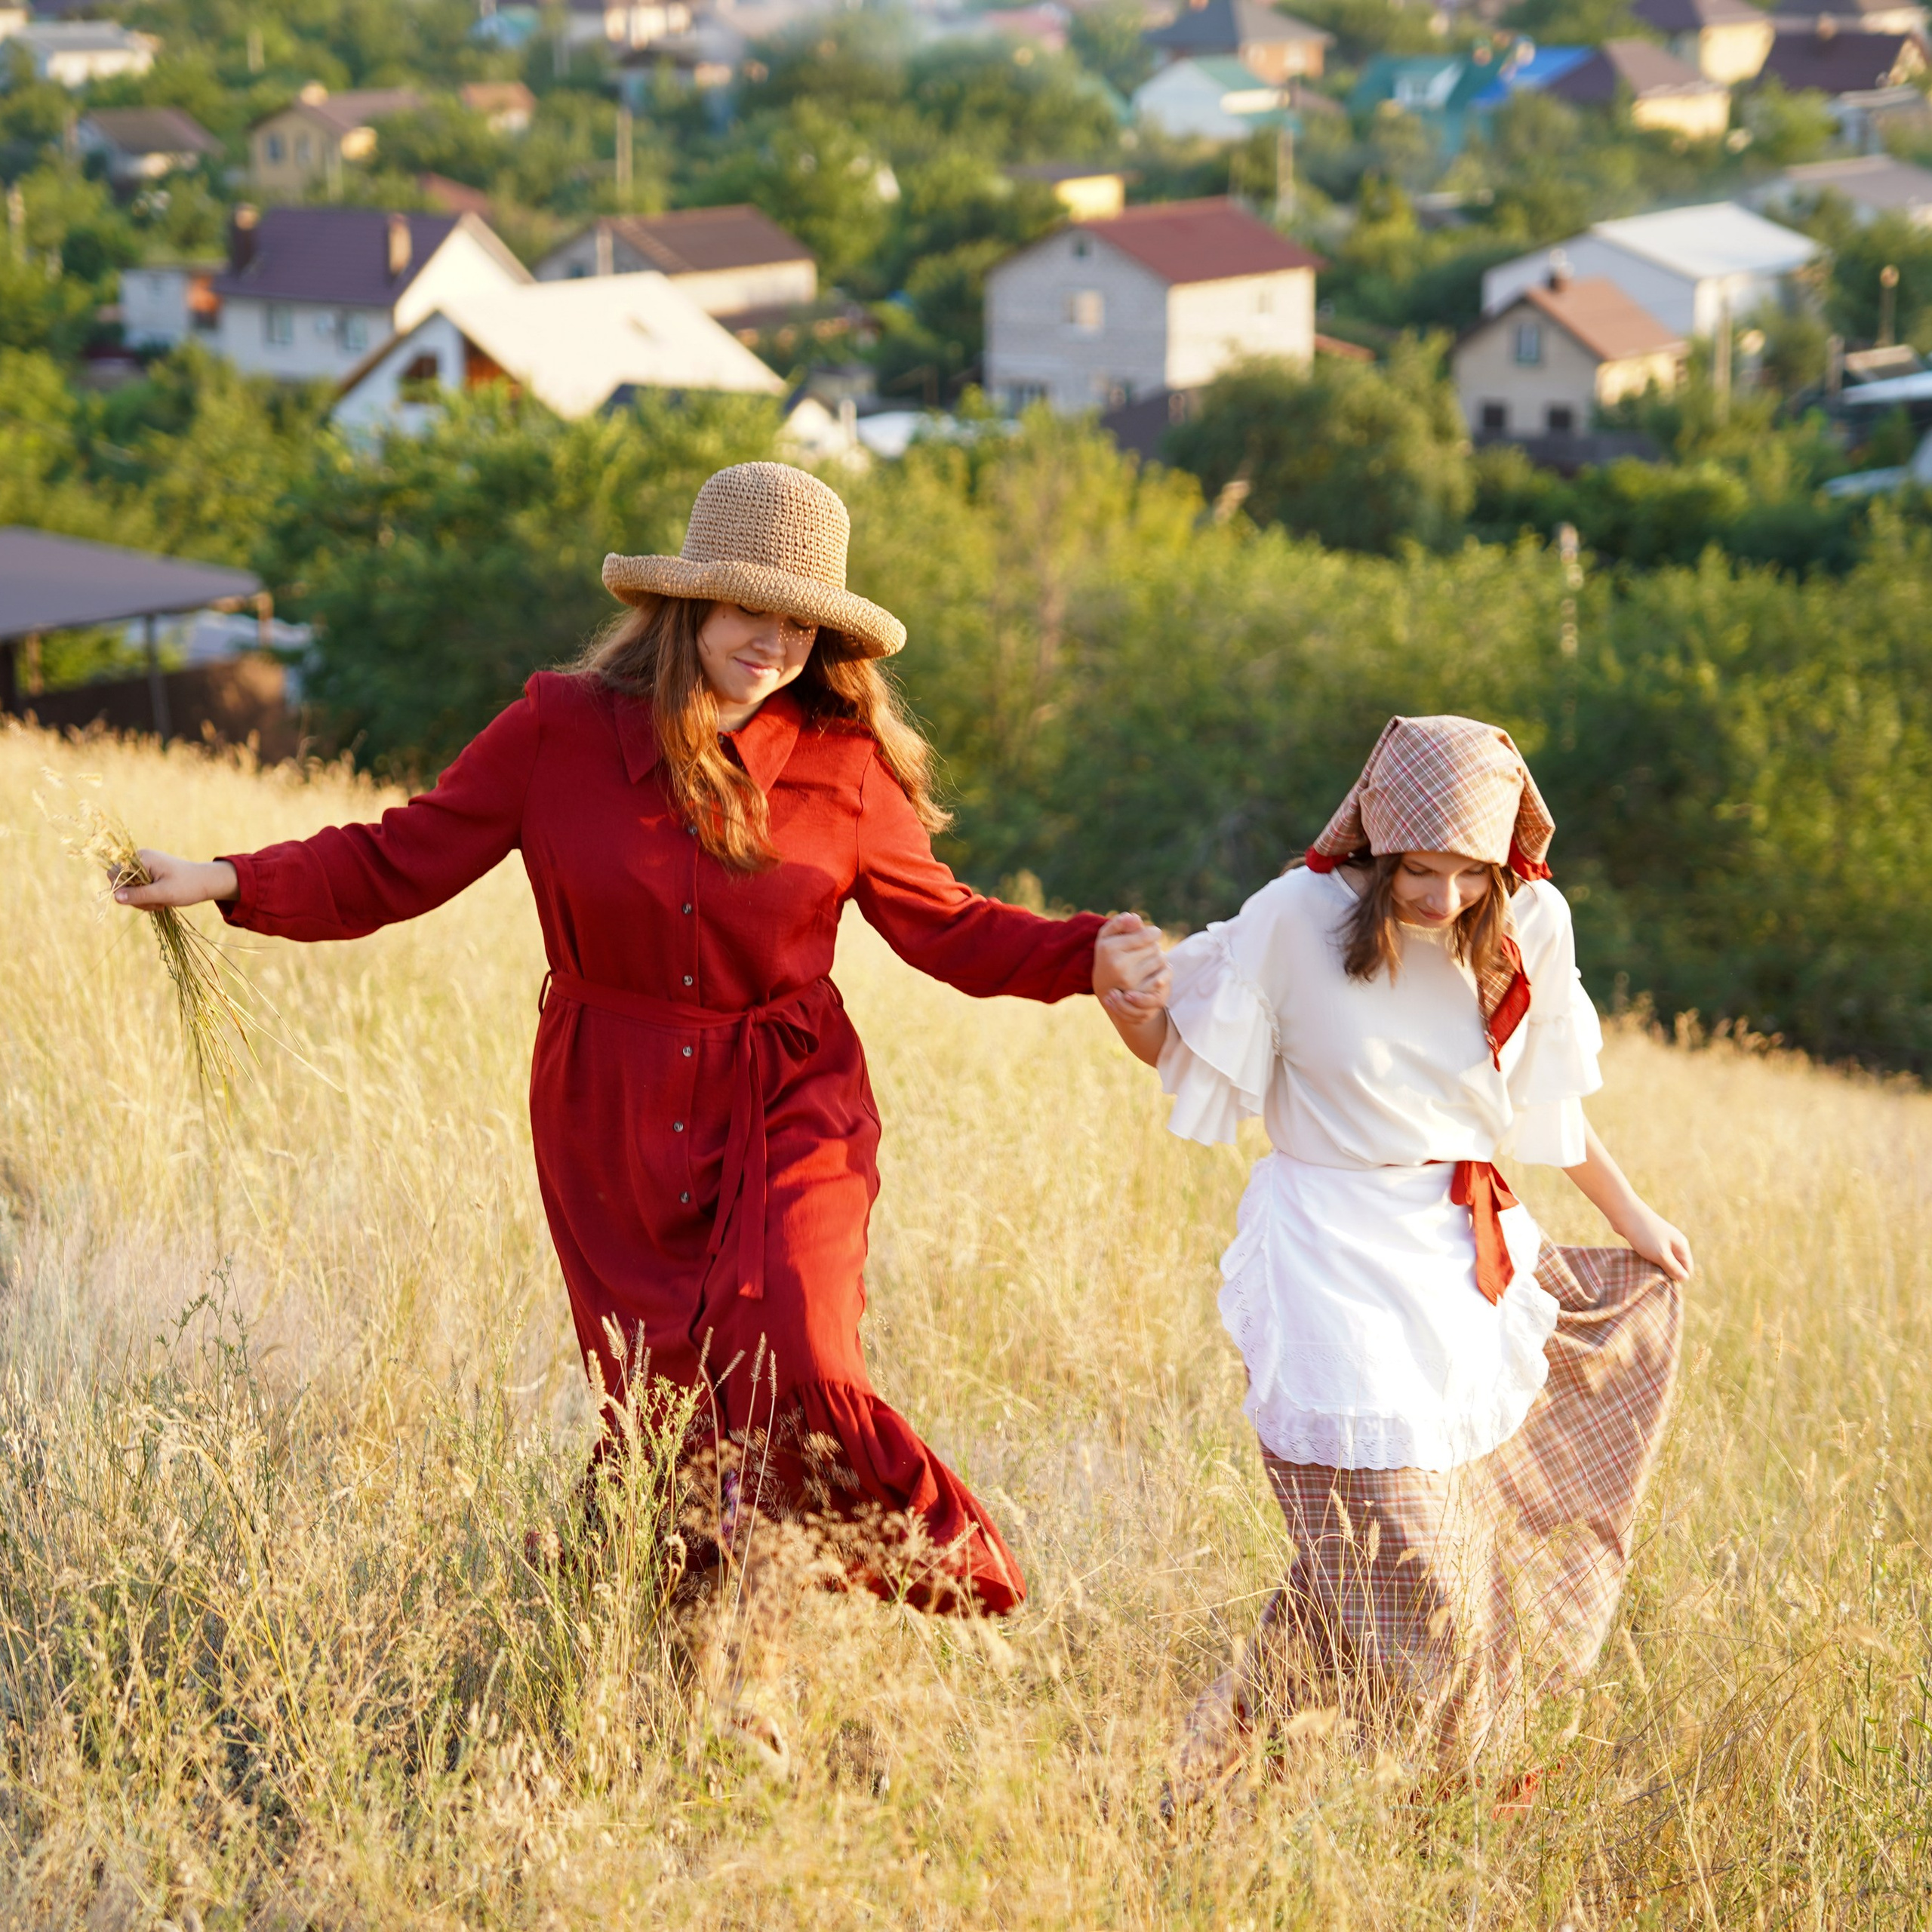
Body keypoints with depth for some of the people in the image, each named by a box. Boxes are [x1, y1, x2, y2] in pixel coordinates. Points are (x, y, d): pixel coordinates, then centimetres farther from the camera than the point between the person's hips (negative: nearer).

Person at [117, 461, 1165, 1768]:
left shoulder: (843, 766, -3)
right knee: (658, 1401, 2)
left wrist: (1089, 957, -7)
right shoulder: (562, 731, -6)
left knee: (791, 1364, -20)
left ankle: (938, 1550, 9)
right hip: (615, 1121, 1)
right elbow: (396, 864, -1)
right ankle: (719, 1704, 19)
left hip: (788, 1114, -1)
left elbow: (940, 924, 7)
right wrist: (230, 884, -13)